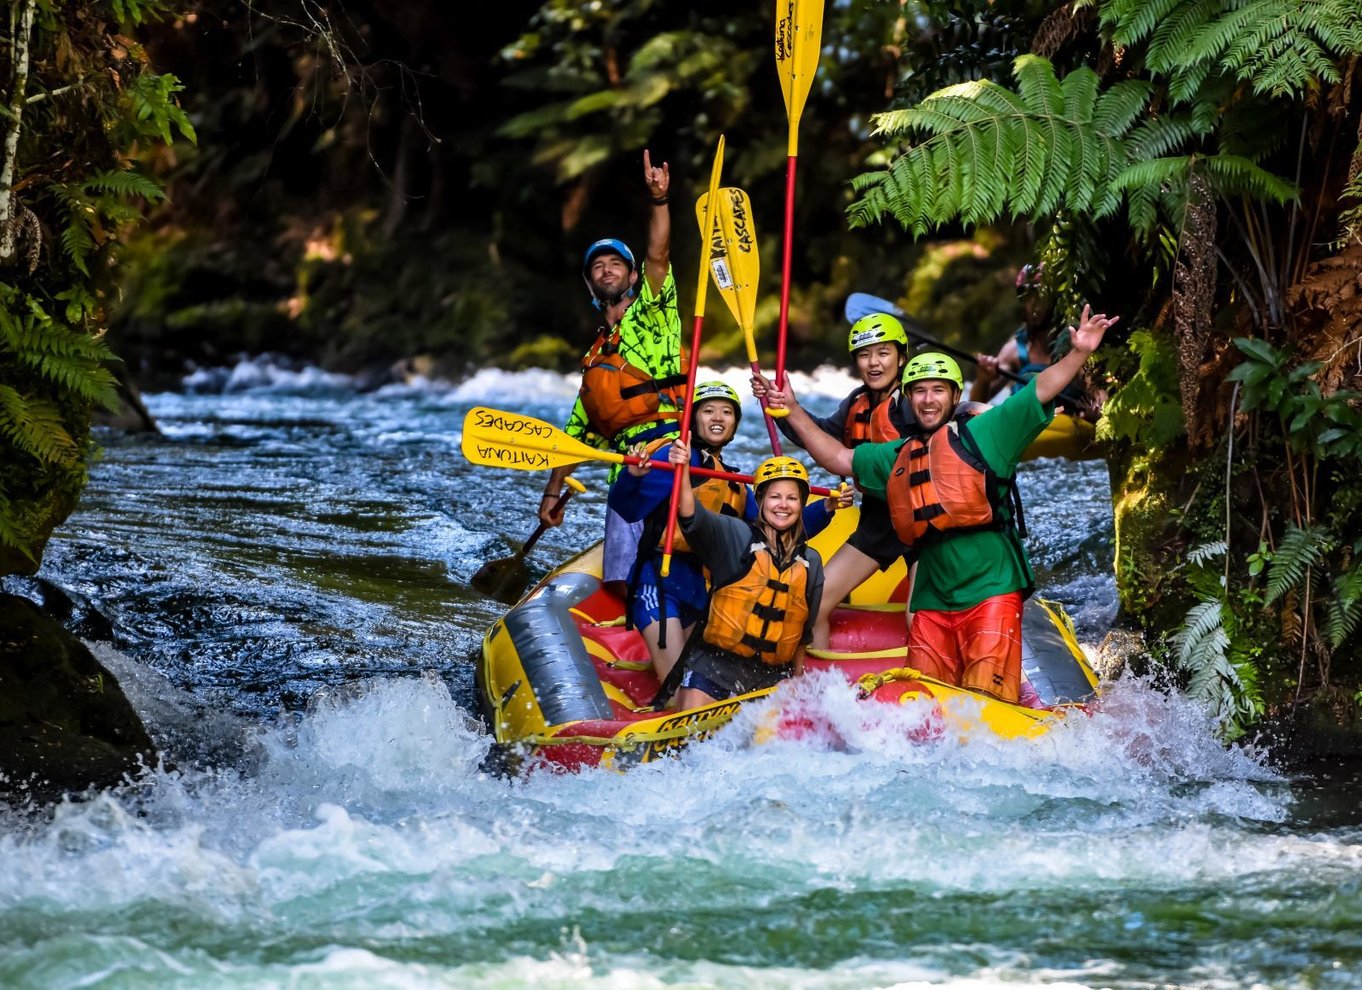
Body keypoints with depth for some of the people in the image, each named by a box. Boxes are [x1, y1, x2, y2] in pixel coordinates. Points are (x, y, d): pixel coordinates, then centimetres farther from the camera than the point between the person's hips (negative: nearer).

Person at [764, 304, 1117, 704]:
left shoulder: (981, 434, 2)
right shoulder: (897, 458, 20)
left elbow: (1041, 391, -6)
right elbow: (839, 458, 31)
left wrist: (1079, 353, -20)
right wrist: (794, 413, 28)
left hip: (991, 592, -6)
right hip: (931, 602, 6)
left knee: (986, 700, -16)